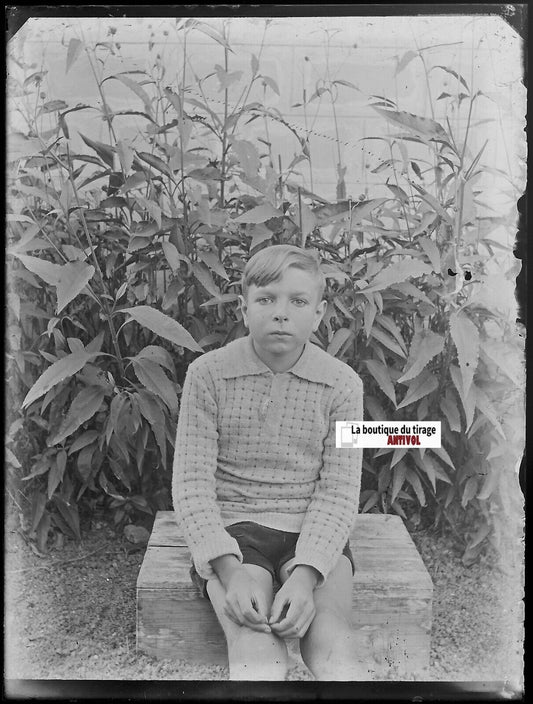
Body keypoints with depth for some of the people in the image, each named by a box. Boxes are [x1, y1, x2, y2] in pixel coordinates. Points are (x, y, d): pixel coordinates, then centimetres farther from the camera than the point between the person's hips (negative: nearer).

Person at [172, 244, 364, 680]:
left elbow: (339, 491, -5)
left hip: (312, 533, 1)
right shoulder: (208, 374, -5)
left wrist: (306, 574, -20)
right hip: (232, 529, -1)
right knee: (257, 655, -24)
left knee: (333, 646, -23)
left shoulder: (342, 383, -2)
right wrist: (230, 571, -20)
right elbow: (192, 484, -7)